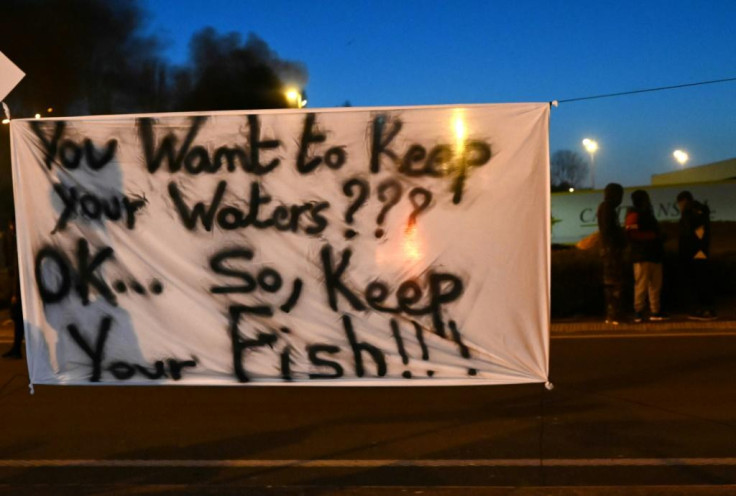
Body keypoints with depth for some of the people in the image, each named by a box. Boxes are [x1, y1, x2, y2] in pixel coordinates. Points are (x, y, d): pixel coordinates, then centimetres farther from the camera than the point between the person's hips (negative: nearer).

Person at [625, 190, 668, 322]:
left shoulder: (647, 214, 23)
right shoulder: (634, 215, -7)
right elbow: (630, 234, -19)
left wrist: (660, 237, 10)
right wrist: (652, 235, -18)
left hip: (654, 255, 9)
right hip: (642, 256, -9)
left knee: (656, 284, 8)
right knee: (641, 284, -10)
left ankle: (655, 311, 13)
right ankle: (638, 312, -5)